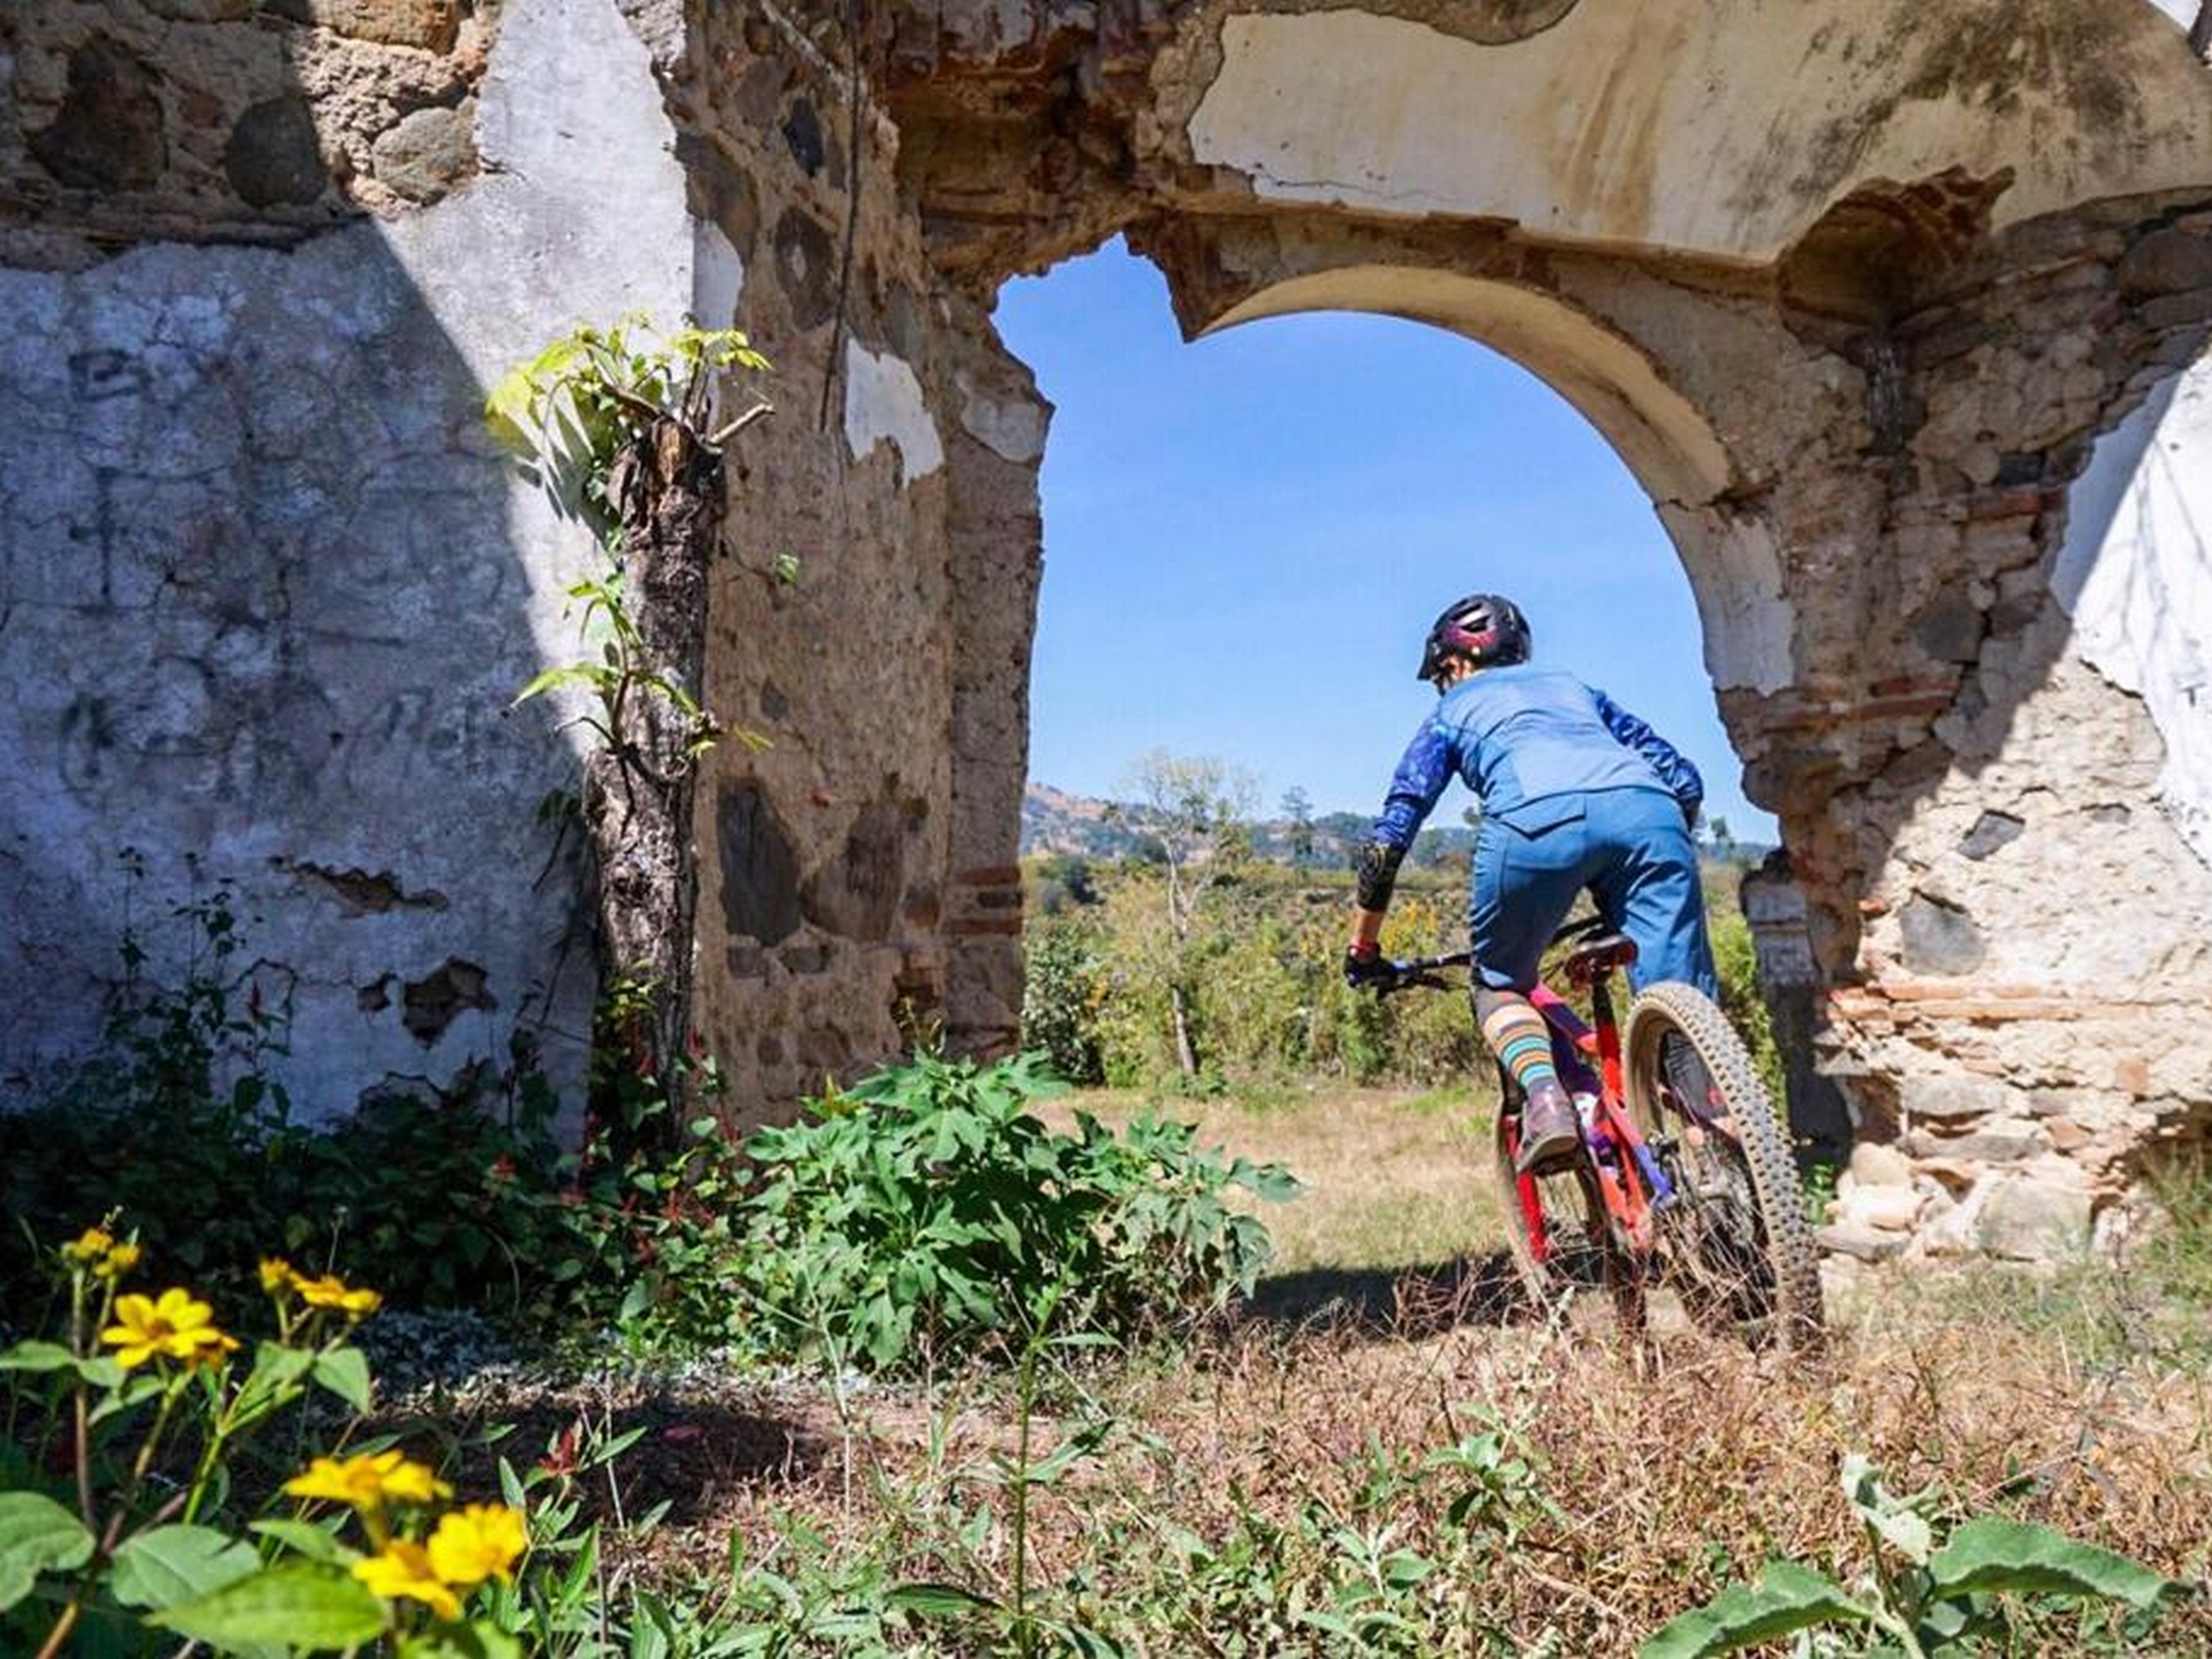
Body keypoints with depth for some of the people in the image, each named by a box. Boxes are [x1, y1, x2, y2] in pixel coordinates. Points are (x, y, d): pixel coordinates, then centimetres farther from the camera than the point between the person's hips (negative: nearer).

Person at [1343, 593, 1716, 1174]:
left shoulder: (1452, 713, 32)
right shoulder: (1573, 687, 40)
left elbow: (1390, 839, 25)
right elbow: (1685, 780, 34)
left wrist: (1363, 950, 33)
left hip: (1538, 820, -2)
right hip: (1648, 811, 3)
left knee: (1499, 984, 20)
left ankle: (1544, 1096, -7)